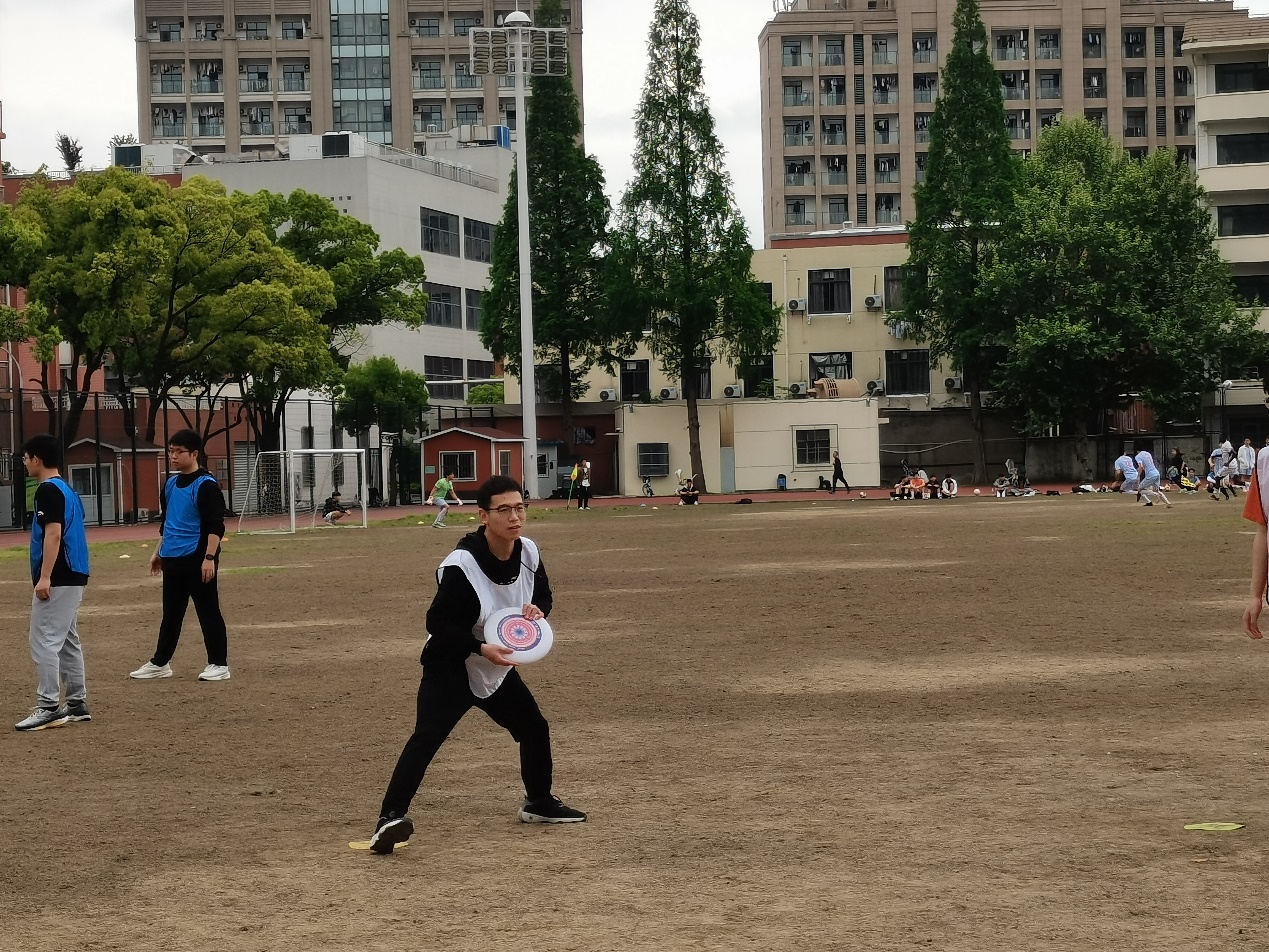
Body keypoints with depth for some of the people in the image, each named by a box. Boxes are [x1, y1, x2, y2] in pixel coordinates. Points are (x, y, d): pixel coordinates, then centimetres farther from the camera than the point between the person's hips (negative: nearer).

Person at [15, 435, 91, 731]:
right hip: (73, 577, 10)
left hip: (58, 579, -10)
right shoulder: (67, 490, 17)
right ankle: (77, 704, 15)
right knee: (67, 641, 13)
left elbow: (53, 533, -21)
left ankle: (48, 707, -11)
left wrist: (44, 577, -24)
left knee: (44, 641, -9)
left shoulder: (48, 490, -13)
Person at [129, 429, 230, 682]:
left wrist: (210, 557, -21)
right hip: (172, 559, 8)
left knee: (208, 612, -1)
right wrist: (159, 550, 24)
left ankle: (219, 664, 4)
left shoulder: (205, 485, -11)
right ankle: (160, 663, 22)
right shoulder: (170, 484, 14)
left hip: (197, 560, -8)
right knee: (171, 614, 14)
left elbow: (215, 526, -15)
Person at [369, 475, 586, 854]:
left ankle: (539, 803, 39)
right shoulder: (460, 566, -27)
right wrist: (481, 648, -33)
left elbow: (543, 594, 11)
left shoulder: (528, 553, -6)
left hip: (498, 667, 7)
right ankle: (390, 818, -31)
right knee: (426, 737, -24)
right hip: (450, 667, -7)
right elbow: (439, 623, -23)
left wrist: (538, 609, -13)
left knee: (535, 728, 16)